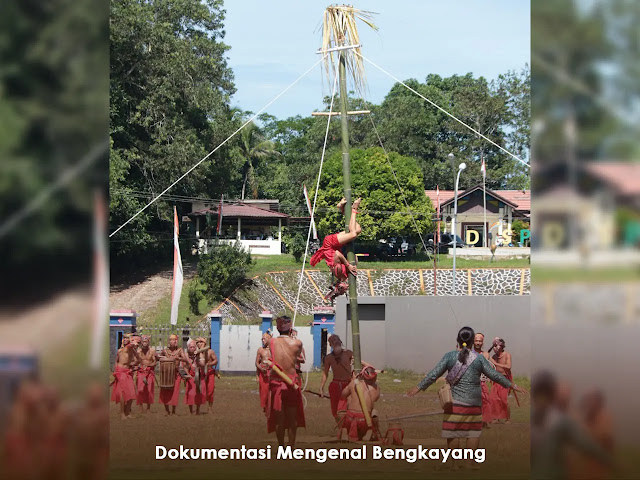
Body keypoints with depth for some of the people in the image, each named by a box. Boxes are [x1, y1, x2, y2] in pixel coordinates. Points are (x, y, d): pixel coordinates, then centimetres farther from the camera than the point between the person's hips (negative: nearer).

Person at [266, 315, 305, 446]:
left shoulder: (272, 342, -6)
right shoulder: (297, 343, -9)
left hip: (275, 382, 1)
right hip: (291, 382, -1)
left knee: (279, 419, 11)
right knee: (292, 418, 14)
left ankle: (281, 447, 17)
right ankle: (291, 446, 18)